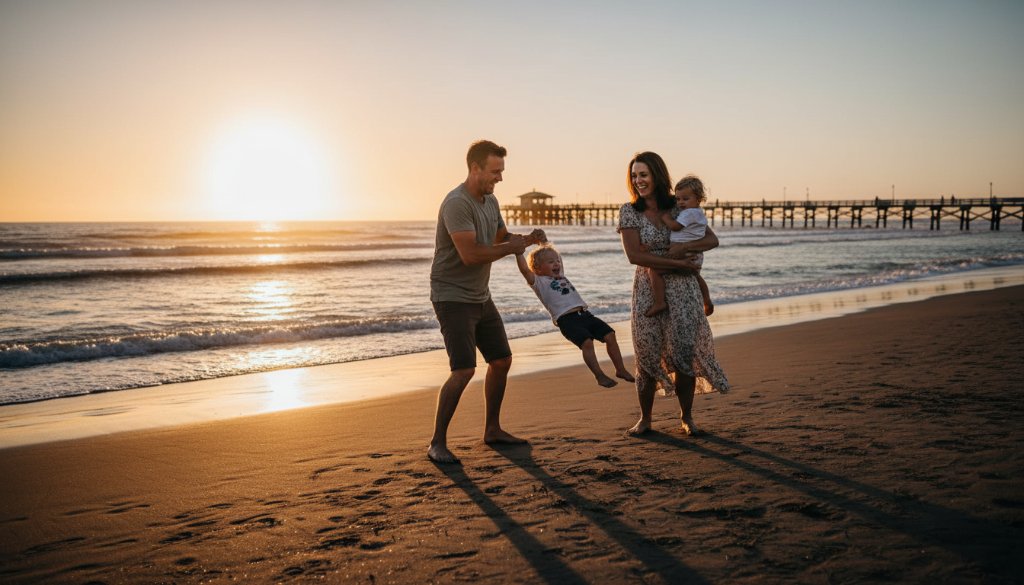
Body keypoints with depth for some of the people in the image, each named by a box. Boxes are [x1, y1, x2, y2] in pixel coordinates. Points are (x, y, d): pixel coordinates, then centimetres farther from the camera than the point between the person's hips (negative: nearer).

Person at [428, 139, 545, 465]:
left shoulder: (490, 201, 8)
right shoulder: (457, 204, -21)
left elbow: (502, 237, 21)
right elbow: (470, 255, -29)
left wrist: (526, 239, 0)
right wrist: (510, 248, -16)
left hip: (481, 297, 10)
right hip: (453, 298, -9)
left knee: (501, 360, 13)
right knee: (464, 371, -15)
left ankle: (492, 430, 28)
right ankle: (437, 444, -3)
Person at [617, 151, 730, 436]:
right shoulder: (629, 211, -2)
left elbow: (712, 240, 1)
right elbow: (634, 255, -13)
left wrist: (683, 247, -17)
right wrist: (678, 263, -16)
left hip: (682, 288, 1)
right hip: (648, 290, -1)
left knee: (685, 355, 0)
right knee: (647, 357, 1)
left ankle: (686, 417, 17)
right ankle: (645, 418, 18)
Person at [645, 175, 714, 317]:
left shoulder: (689, 213, -15)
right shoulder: (699, 213, 17)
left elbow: (675, 226, -18)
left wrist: (664, 215, -4)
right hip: (696, 257, 11)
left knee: (654, 270, -16)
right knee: (696, 276, 38)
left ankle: (659, 302, -20)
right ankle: (707, 302, 51)